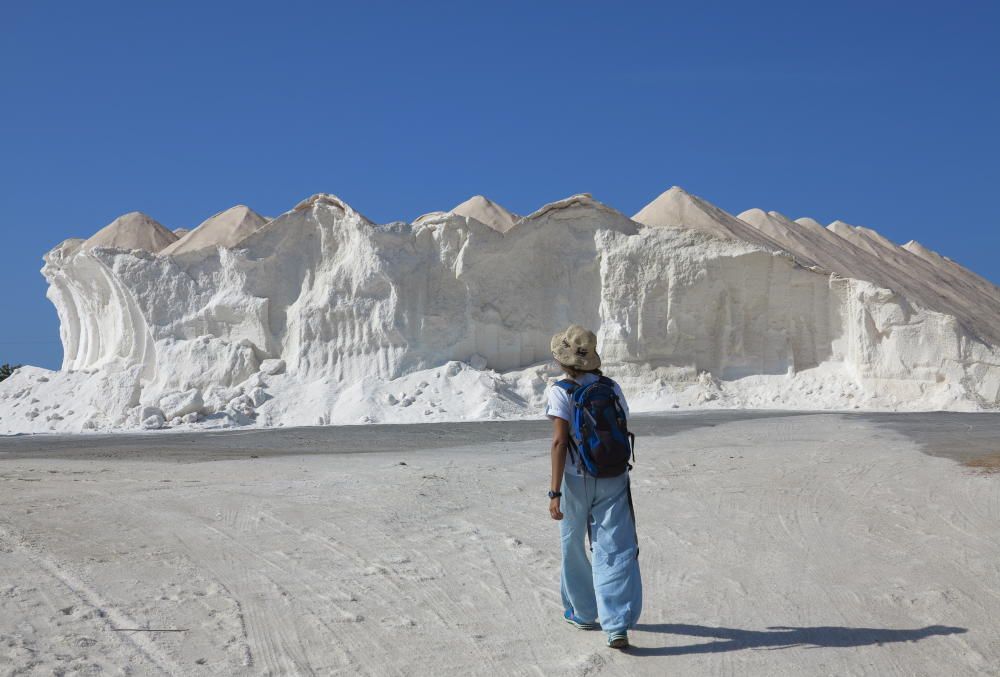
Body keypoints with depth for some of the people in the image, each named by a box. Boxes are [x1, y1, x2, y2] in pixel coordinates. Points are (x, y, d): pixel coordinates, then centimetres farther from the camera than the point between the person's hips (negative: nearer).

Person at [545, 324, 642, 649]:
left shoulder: (561, 392, -10)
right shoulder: (611, 388, 4)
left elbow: (559, 441, -18)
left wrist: (555, 493, -18)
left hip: (577, 481, -3)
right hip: (614, 479, 3)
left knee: (573, 547, 18)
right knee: (616, 551, -1)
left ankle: (583, 612, 33)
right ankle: (618, 627, -10)